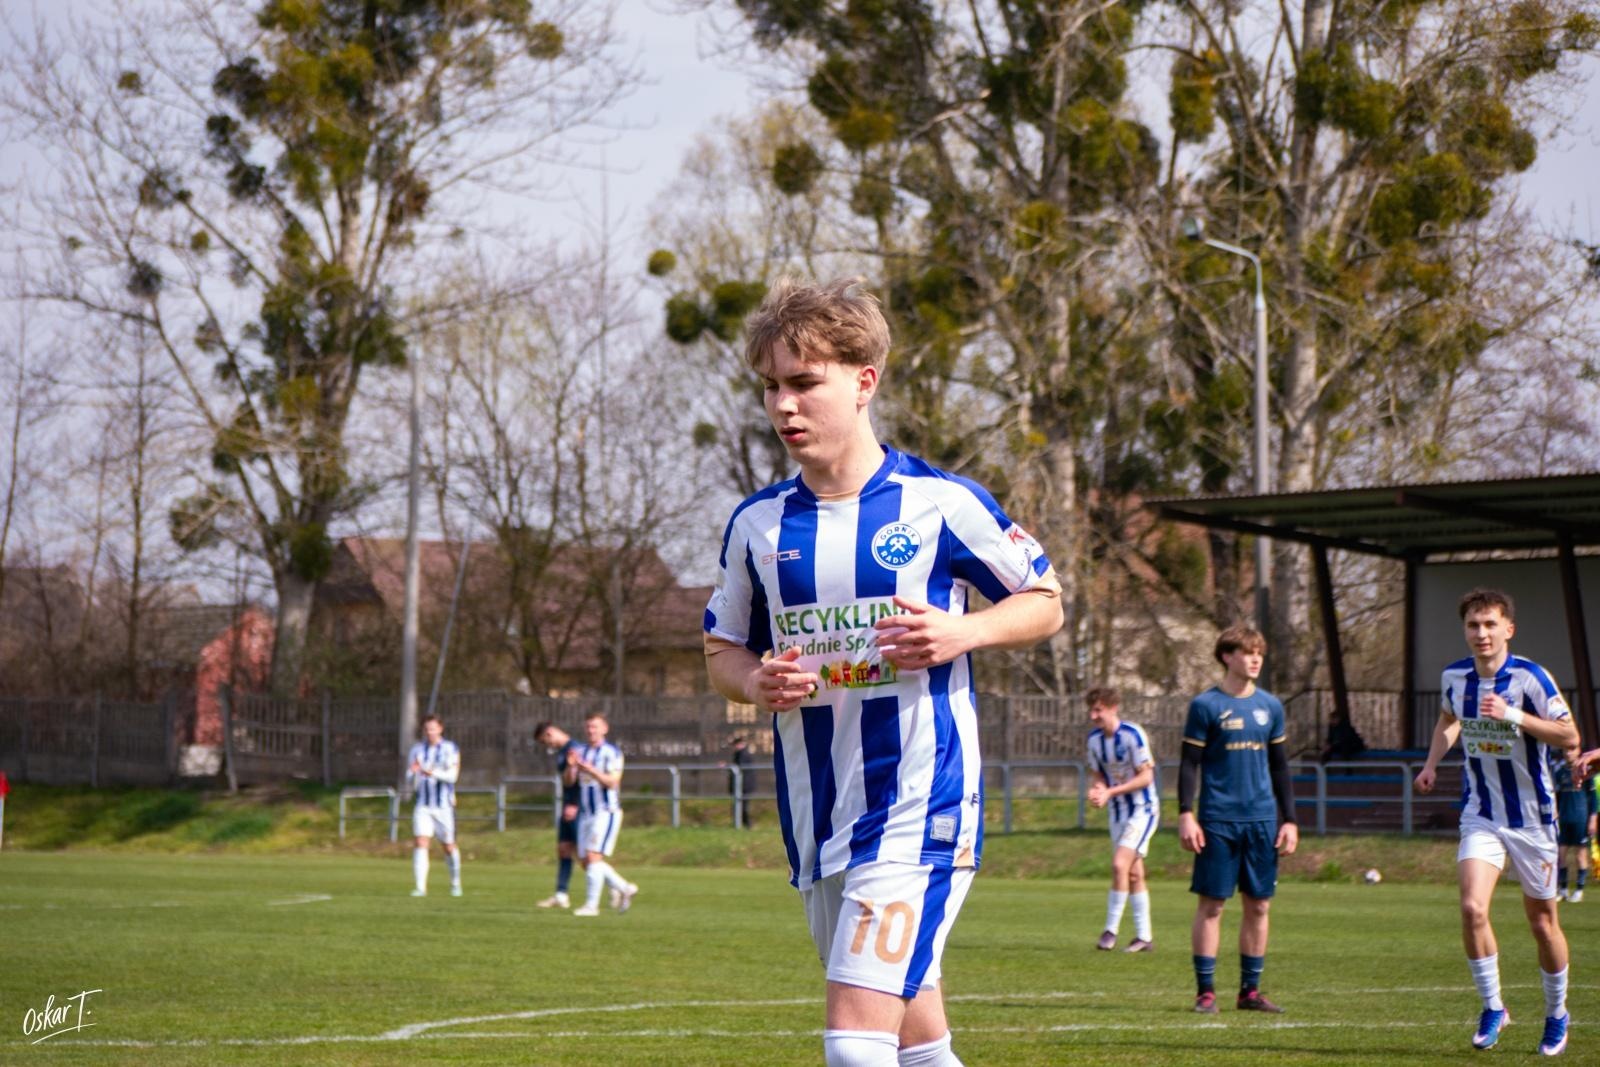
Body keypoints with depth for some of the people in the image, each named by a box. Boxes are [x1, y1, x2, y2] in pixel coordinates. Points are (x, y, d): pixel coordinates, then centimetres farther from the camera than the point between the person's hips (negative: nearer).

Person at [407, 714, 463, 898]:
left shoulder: (450, 749, -1)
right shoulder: (417, 749, 8)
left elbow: (452, 775, -14)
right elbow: (409, 776, 5)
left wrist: (434, 773, -31)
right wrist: (413, 772, -18)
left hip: (444, 805, -2)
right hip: (422, 805, 2)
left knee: (448, 846, 7)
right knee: (420, 843, -14)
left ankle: (455, 883, 29)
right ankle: (420, 887, -16)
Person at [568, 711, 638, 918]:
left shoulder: (612, 753, -6)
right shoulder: (581, 752, 13)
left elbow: (612, 782, -17)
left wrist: (588, 768, -26)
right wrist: (571, 766, -13)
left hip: (606, 812, -7)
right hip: (586, 813, 7)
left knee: (594, 856, -16)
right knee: (586, 862, 6)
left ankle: (592, 905, -14)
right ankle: (624, 888, 20)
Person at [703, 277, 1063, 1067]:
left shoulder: (942, 504, -6)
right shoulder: (757, 524, 6)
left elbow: (1044, 603, 6)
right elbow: (722, 652, 16)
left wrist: (964, 631, -15)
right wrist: (756, 683, -8)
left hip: (919, 806, -5)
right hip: (816, 819, 5)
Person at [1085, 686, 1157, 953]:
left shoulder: (1133, 735, -19)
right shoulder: (1094, 738, 2)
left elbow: (1146, 777, -18)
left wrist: (1110, 792, -23)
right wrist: (1096, 790, -12)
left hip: (1143, 809, -7)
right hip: (1118, 811, 7)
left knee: (1120, 864, -20)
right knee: (1133, 874, 9)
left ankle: (1111, 930, -12)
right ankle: (1144, 936, 16)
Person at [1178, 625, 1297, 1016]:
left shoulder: (1270, 706, 11)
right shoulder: (1206, 705, -2)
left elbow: (1280, 767, 16)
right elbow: (1189, 764, -3)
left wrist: (1289, 819, 11)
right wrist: (1185, 814, -12)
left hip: (1262, 821, 4)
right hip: (1218, 819, -4)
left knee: (1258, 905, 5)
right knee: (1211, 903, -3)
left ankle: (1250, 990, 13)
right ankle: (1205, 990, 2)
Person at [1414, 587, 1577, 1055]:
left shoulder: (1529, 678, -16)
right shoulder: (1454, 677, -1)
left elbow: (1569, 736, -18)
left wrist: (1512, 716, -28)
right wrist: (1431, 763, 8)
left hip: (1532, 817, -3)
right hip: (1481, 815, 3)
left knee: (1542, 920, 7)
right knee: (1472, 908, -17)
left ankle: (1556, 1014, 28)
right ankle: (1492, 1008, 0)